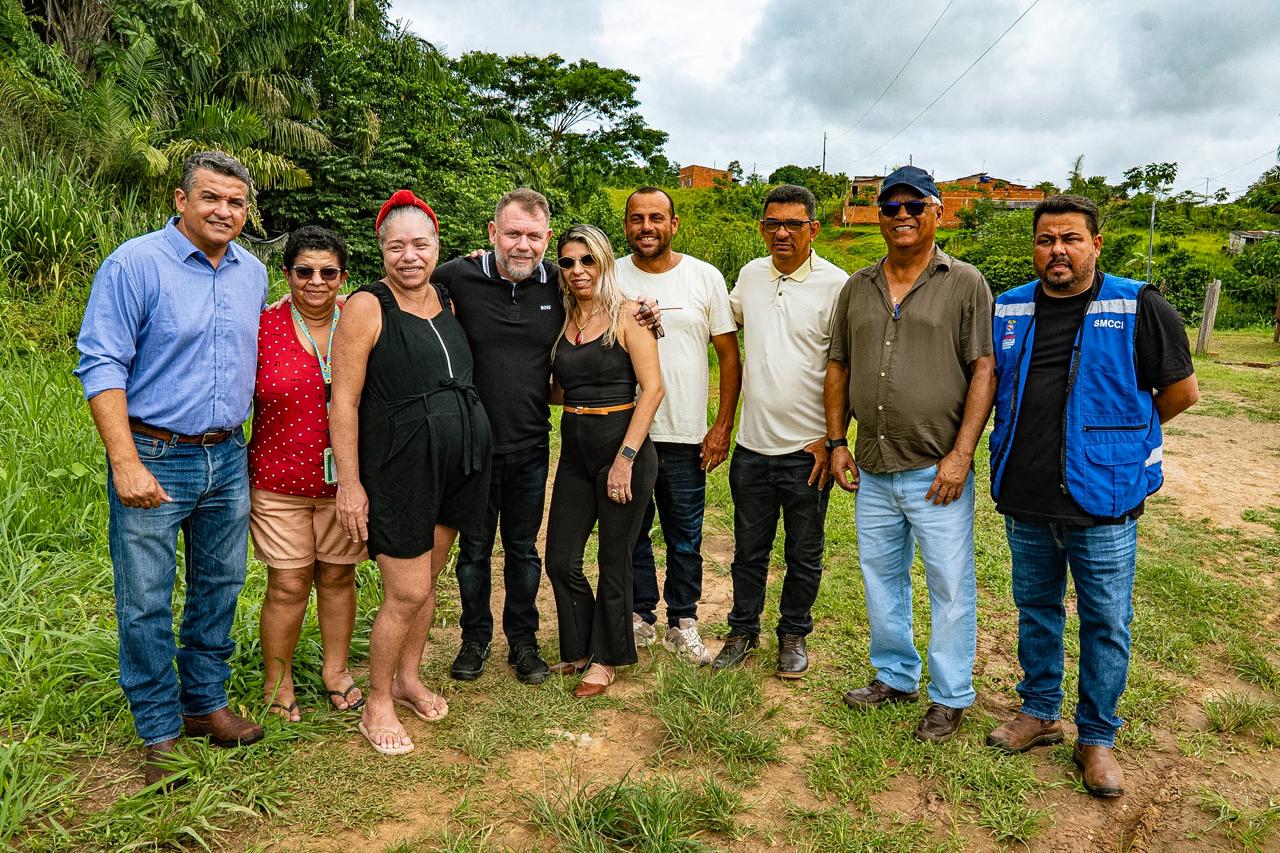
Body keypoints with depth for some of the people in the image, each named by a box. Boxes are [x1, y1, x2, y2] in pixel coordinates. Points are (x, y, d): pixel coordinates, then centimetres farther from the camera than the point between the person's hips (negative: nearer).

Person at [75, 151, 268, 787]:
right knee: (146, 605, 3)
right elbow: (101, 366, -13)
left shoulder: (253, 274, 8)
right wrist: (127, 464, -20)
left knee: (219, 590, 14)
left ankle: (205, 703, 32)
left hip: (227, 459, 5)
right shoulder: (135, 264, -9)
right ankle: (159, 734, 18)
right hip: (153, 458, -5)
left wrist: (241, 438, 14)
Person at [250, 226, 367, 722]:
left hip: (345, 480, 2)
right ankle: (277, 682, 24)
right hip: (279, 481, -2)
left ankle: (336, 669, 32)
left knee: (339, 576, 13)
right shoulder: (263, 327, -6)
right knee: (288, 585, 4)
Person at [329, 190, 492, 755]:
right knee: (407, 593, -2)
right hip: (398, 468, -6)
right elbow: (344, 401, -11)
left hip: (457, 464, 6)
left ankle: (408, 679, 35)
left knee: (426, 580, 16)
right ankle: (377, 705, 18)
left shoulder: (447, 301, 9)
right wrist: (349, 482, -14)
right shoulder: (366, 308, -9)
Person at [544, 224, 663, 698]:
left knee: (614, 560, 7)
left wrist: (625, 458, -17)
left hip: (623, 445, -5)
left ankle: (608, 658, 27)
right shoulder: (561, 320, 9)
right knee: (561, 561, 7)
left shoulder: (626, 316, -7)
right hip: (575, 450, 5)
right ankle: (579, 650, 30)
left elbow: (652, 388, -12)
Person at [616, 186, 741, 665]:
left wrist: (723, 426, -3)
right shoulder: (610, 279, 1)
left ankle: (682, 623, 25)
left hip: (686, 435, 0)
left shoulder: (706, 278, 0)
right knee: (631, 531, 12)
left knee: (685, 537, 9)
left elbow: (729, 356, 2)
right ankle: (639, 616, 28)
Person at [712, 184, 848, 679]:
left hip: (806, 449, -3)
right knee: (749, 549, 16)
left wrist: (831, 439, -11)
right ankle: (743, 629, 33)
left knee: (804, 555, 13)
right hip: (752, 445, 4)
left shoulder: (836, 284, -9)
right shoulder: (750, 276, 5)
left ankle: (793, 634, 32)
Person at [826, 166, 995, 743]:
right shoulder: (857, 288, 10)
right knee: (881, 578, 16)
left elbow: (984, 371, -8)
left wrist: (961, 454, -14)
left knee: (950, 587, 5)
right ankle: (895, 676, 35)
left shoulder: (965, 284, -3)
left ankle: (950, 697, 22)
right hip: (872, 471, 5)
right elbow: (838, 368, 13)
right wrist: (837, 442, 6)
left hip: (937, 472, -4)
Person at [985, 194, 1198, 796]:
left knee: (1106, 623, 7)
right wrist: (1026, 439, 9)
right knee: (1036, 610, 17)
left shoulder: (1138, 308, -7)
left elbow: (1182, 390, 0)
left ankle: (1097, 737, 25)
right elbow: (987, 386, 17)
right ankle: (1039, 713, 35)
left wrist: (1120, 433, 4)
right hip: (1025, 501, 4)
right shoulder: (1007, 311, 4)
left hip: (1103, 502, -3)